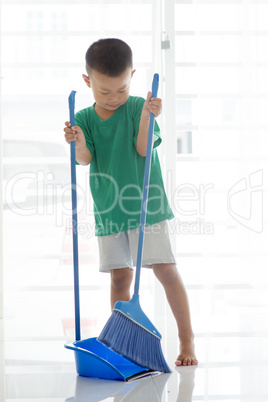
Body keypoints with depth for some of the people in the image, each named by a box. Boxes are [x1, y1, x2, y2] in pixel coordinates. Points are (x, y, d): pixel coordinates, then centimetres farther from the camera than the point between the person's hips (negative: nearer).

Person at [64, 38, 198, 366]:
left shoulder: (138, 107, -2)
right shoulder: (84, 118, 3)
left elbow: (143, 149, -12)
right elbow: (86, 160, -10)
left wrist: (146, 116, -26)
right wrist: (78, 144, -32)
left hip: (145, 204, -2)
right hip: (108, 211, 3)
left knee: (165, 269, -7)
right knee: (119, 276, 7)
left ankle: (187, 341, 2)